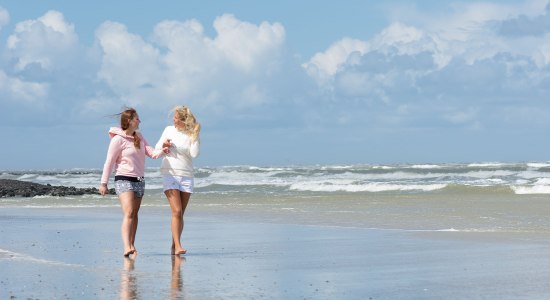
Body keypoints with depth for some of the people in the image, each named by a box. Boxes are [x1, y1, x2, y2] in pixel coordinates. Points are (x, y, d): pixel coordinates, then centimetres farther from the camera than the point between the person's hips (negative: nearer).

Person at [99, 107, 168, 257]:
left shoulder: (139, 137, 11)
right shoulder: (118, 139, -10)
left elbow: (151, 153, 4)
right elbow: (109, 162, -9)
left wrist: (161, 151, -18)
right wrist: (104, 183, -9)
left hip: (139, 180, 7)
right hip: (124, 180, -7)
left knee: (135, 214, 12)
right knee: (129, 213, -21)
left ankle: (132, 246, 22)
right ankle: (126, 247, -31)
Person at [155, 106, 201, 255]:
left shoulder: (192, 135, 2)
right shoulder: (169, 130, 5)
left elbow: (194, 154, -11)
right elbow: (157, 148, 12)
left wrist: (195, 137, -14)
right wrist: (163, 145, -8)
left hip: (186, 176, 1)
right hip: (170, 174, -1)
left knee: (180, 214, 4)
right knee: (177, 211, -15)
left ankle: (174, 247, 12)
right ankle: (178, 246, -20)